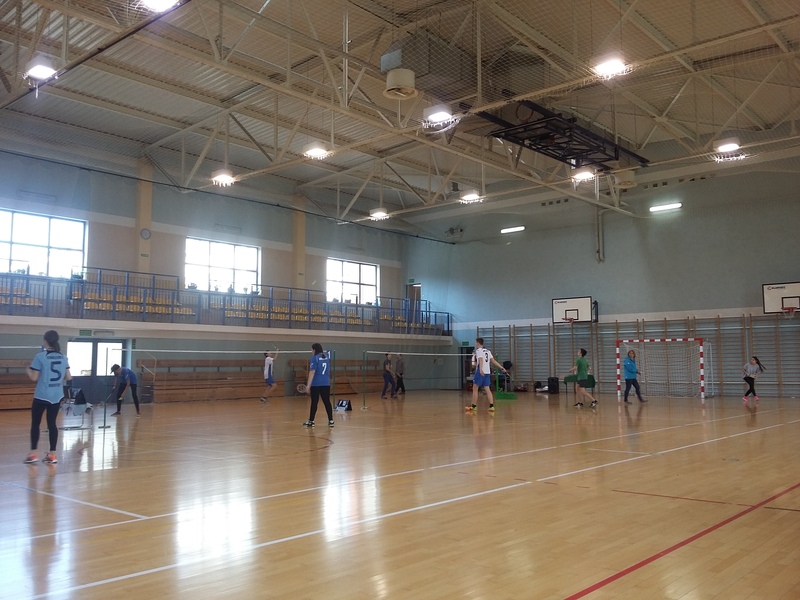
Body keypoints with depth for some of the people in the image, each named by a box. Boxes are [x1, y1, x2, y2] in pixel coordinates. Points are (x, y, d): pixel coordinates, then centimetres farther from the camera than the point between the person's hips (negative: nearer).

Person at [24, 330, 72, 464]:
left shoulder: (40, 357, -10)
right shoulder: (63, 357, 4)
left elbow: (34, 377, -10)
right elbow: (68, 377, 6)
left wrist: (28, 371, 10)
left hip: (41, 396, -4)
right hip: (57, 396, 4)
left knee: (35, 423, 8)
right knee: (52, 423, 9)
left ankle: (33, 453, 8)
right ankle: (52, 455, 9)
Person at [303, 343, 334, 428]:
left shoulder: (315, 358, -9)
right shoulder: (326, 357, 10)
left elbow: (312, 372, -14)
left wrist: (308, 385, -14)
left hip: (316, 384, -5)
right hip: (326, 383, 5)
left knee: (314, 403, 3)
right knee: (327, 402, 7)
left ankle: (311, 421, 11)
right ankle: (331, 421, 6)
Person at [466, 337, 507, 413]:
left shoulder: (478, 351, -5)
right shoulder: (487, 351, 17)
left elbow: (481, 360, -22)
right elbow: (493, 361, 12)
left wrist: (481, 369, -37)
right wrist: (502, 368, 15)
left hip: (480, 372, -7)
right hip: (487, 372, 7)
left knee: (475, 389, 4)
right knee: (487, 389, 4)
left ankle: (473, 406, 9)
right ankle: (491, 406, -7)